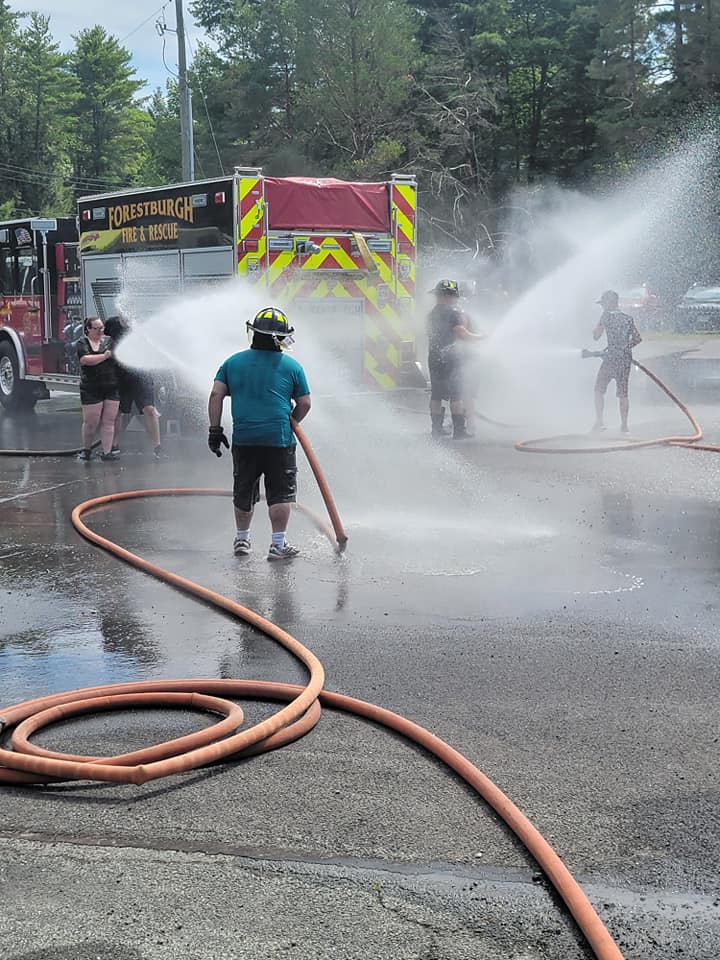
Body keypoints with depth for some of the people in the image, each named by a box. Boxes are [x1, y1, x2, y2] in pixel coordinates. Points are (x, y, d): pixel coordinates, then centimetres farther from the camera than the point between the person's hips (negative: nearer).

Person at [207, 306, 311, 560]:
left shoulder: (233, 362, 6)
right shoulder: (291, 366, 1)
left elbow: (216, 394, 1)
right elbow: (304, 403, 4)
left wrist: (215, 429, 4)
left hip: (243, 439, 3)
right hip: (279, 440, -3)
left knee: (243, 492, 16)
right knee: (281, 492, 5)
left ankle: (242, 539, 29)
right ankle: (278, 544, 4)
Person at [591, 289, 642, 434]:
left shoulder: (607, 315, -5)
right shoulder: (628, 318, 10)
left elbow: (596, 336, -1)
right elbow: (638, 339, 9)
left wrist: (599, 324, 11)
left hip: (611, 357, -4)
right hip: (626, 358, 5)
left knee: (599, 390, 7)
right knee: (623, 393, 8)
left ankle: (599, 421, -2)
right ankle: (624, 425, 8)